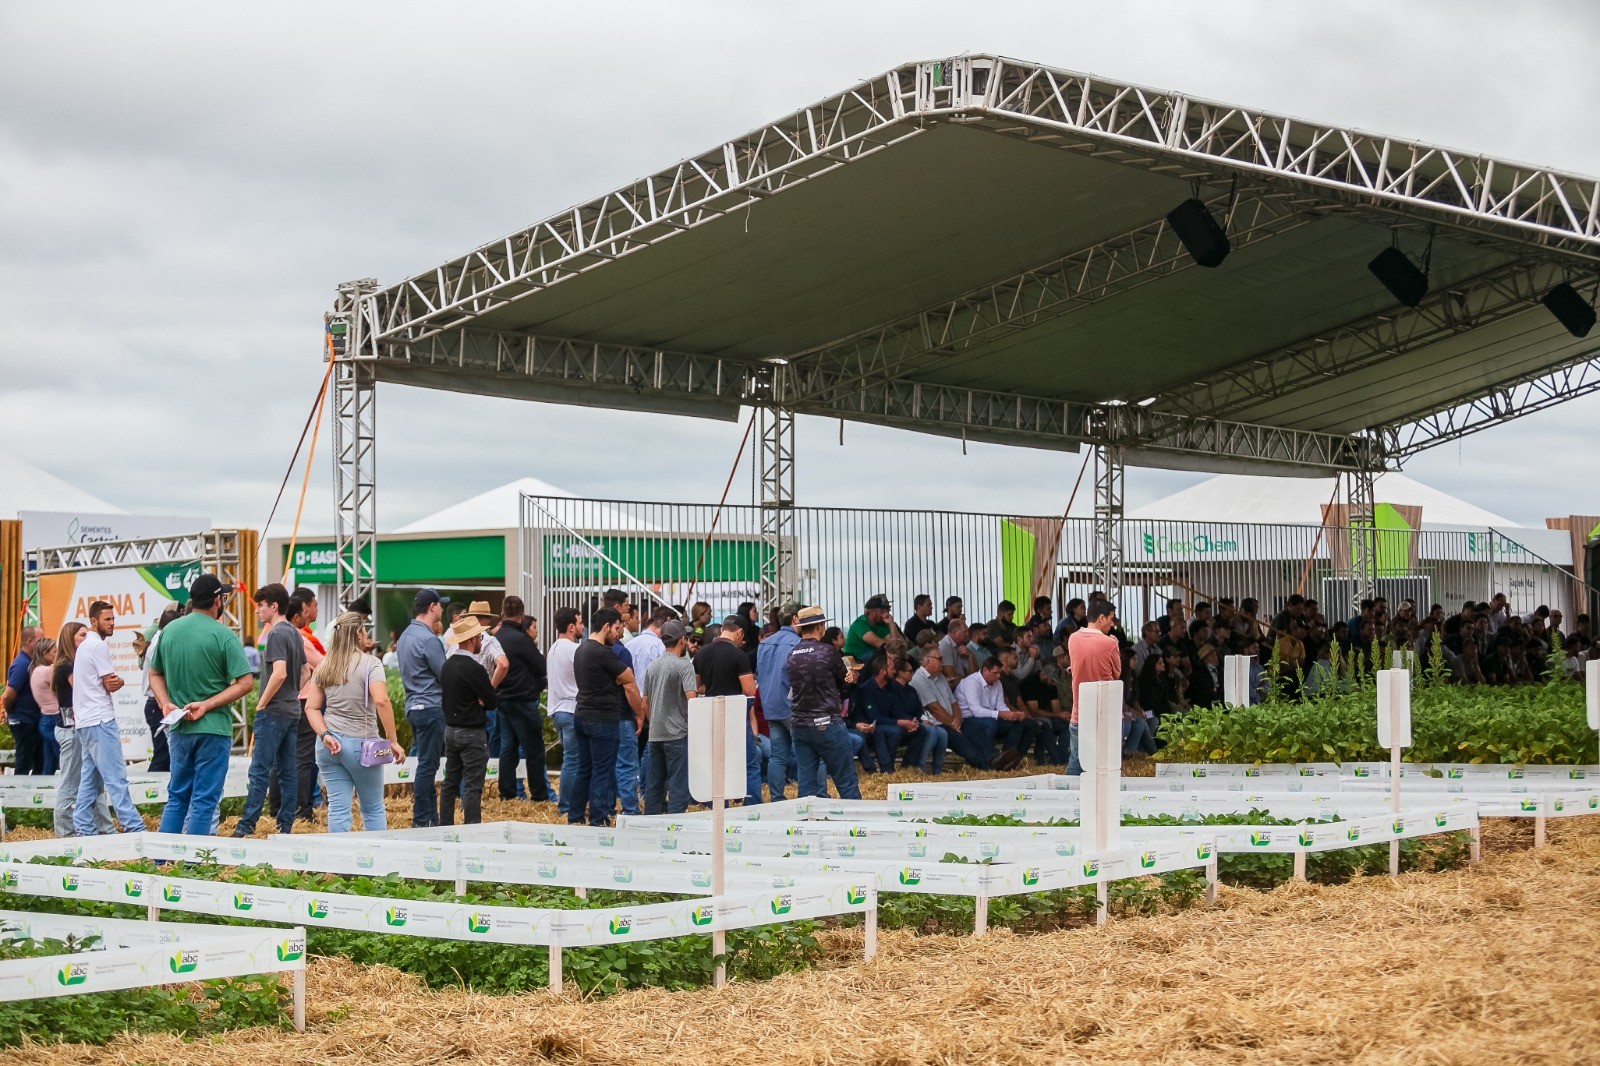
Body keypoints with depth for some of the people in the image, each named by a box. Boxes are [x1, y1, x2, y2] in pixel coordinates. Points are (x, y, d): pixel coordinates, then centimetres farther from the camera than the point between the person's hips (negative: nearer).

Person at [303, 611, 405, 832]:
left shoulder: (324, 667, 9)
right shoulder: (369, 664, -9)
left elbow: (311, 708, 4)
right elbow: (381, 701, -21)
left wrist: (325, 735, -5)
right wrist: (393, 741, -17)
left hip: (328, 746, 4)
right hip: (361, 743, -4)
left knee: (338, 807, 4)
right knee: (373, 809, 9)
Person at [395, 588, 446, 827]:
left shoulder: (405, 635, 13)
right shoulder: (428, 639, -17)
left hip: (413, 706, 10)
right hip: (430, 707, -10)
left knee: (427, 764, 14)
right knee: (427, 765, -6)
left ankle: (432, 818, 19)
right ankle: (421, 821, -5)